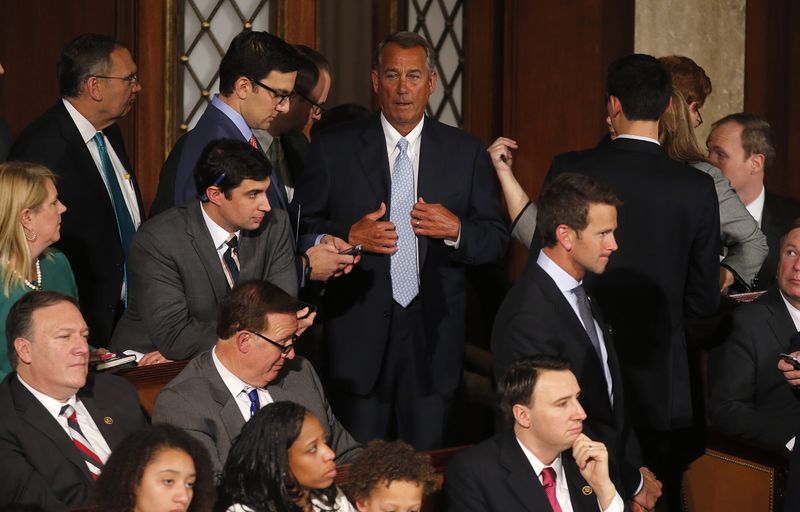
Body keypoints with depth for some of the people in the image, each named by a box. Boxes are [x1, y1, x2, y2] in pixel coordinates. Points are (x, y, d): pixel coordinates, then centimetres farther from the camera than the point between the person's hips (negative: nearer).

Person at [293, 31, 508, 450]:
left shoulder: (465, 152, 7)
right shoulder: (334, 148, 3)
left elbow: (496, 240, 8)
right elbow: (300, 230, 4)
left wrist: (456, 230, -11)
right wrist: (349, 236, -13)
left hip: (433, 335, 1)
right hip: (359, 334, -1)